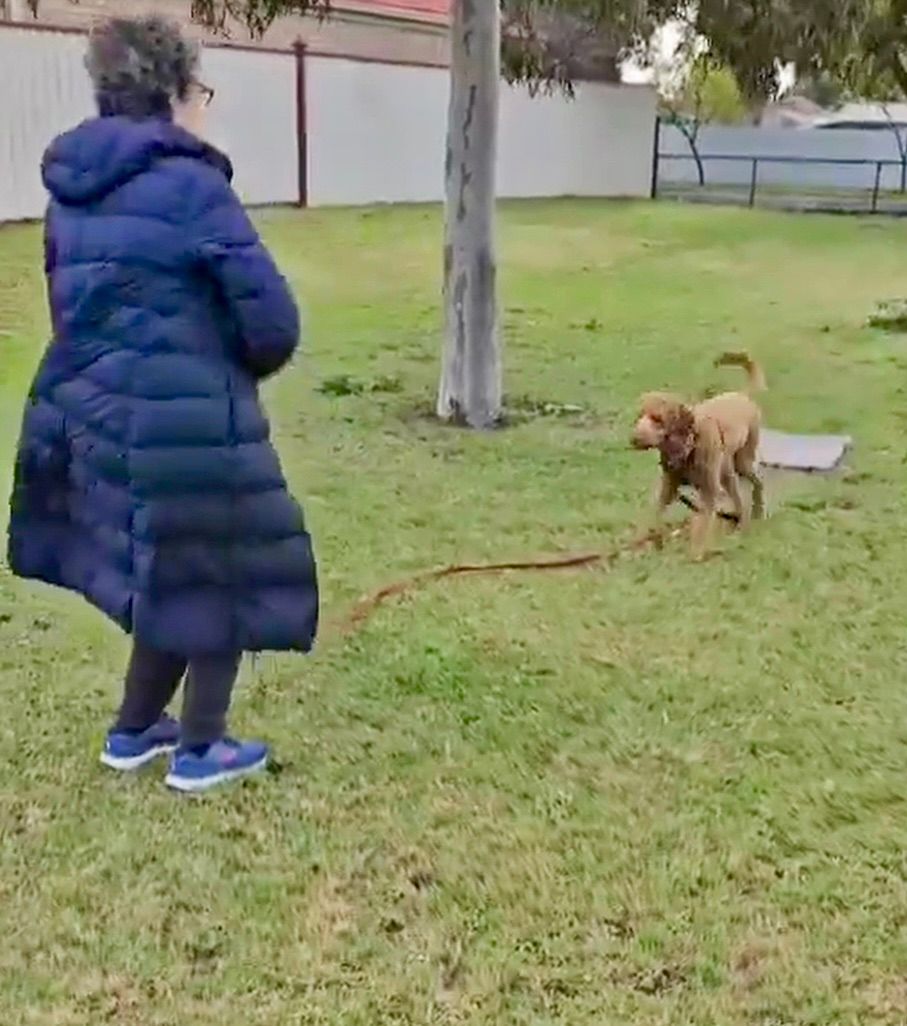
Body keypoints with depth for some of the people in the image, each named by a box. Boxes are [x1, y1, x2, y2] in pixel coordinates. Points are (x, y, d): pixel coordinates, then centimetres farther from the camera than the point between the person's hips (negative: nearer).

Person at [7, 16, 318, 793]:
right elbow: (273, 322, -15)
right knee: (224, 572, 11)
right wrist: (240, 365, 5)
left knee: (173, 572, 23)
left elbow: (70, 303, 16)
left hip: (92, 408, 8)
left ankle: (135, 731, 34)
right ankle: (201, 751, 21)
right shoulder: (191, 185, -15)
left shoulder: (71, 190, 8)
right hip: (185, 422, -8)